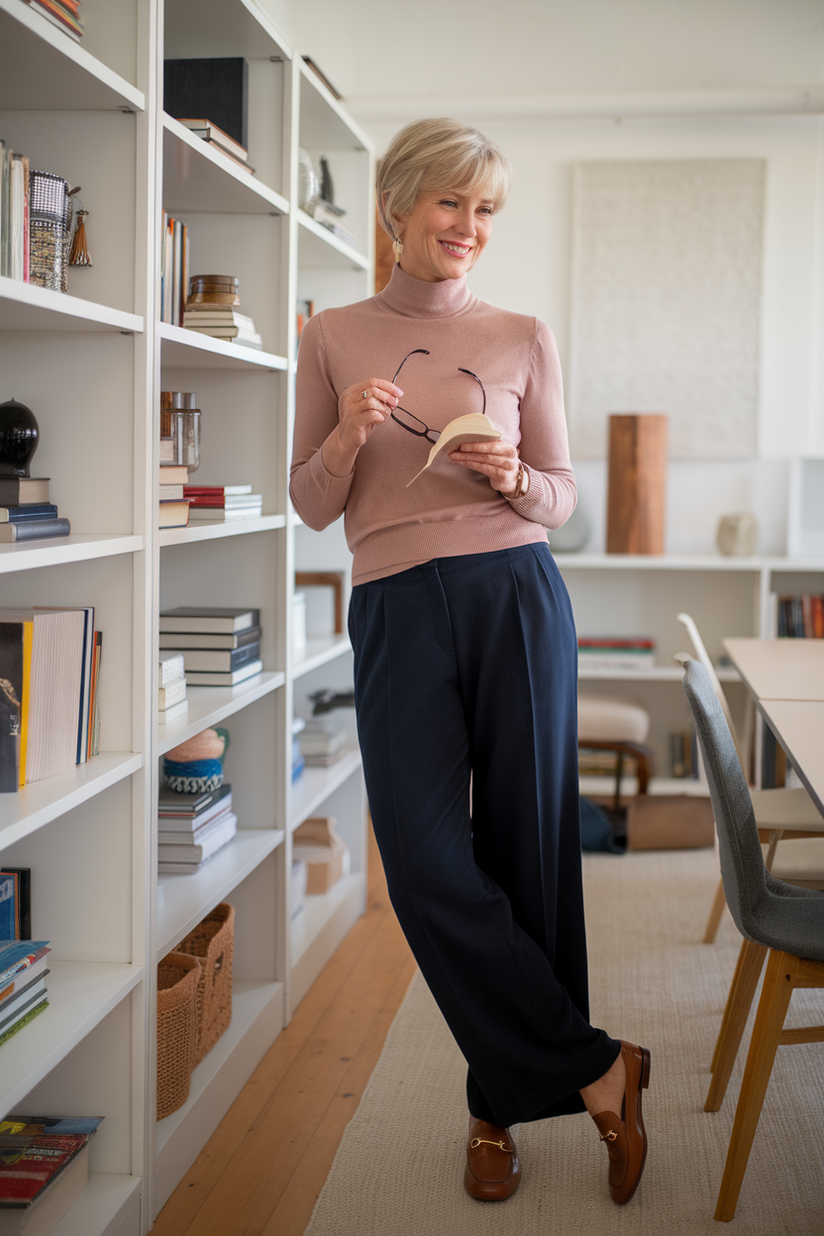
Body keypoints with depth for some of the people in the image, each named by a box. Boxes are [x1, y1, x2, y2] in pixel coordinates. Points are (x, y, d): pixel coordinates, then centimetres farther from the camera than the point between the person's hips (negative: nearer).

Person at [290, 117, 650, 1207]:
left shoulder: (524, 339, 9)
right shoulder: (333, 338, 9)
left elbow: (562, 497, 12)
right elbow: (313, 507, 9)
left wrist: (516, 481, -10)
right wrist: (348, 437, -10)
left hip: (516, 597, 0)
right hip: (396, 613, 0)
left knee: (526, 848, 2)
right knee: (428, 861, -8)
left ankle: (506, 1104, 20)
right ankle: (597, 1070, 8)